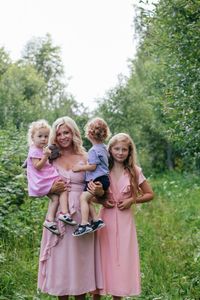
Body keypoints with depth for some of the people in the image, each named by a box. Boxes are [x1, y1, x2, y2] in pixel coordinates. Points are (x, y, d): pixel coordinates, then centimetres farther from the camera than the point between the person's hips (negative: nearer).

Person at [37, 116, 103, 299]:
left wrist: (98, 191, -18)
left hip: (80, 213, -1)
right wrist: (52, 190, -12)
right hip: (58, 213, 1)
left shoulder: (85, 158, 3)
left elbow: (96, 187, 4)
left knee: (79, 256, 3)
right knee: (60, 256, 3)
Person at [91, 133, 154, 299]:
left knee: (122, 257, 3)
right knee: (102, 257, 1)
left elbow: (150, 194, 7)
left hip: (124, 220, 0)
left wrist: (132, 200, -7)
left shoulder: (135, 171, 1)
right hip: (105, 218, 0)